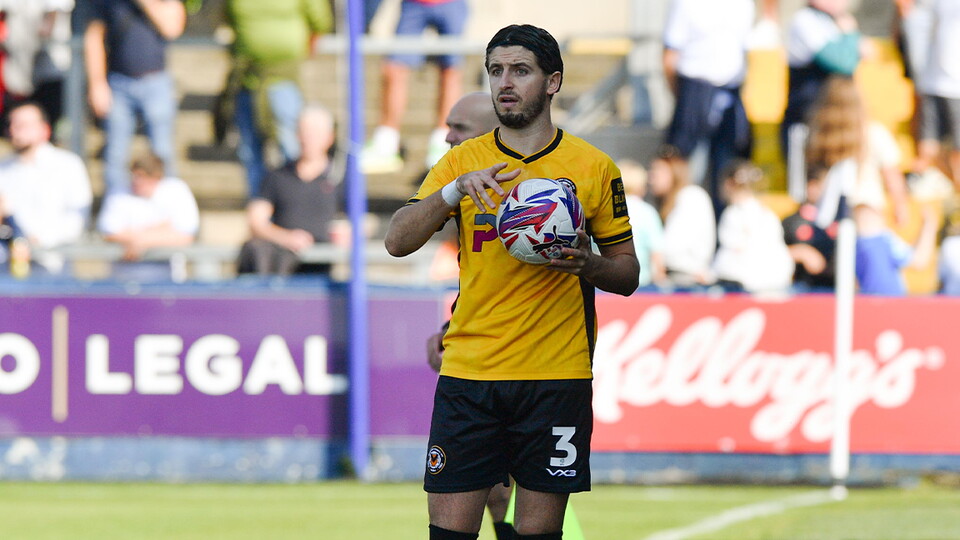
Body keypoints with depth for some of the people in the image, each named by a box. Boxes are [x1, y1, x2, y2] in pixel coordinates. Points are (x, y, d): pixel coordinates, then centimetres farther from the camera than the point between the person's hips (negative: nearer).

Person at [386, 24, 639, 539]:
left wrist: (588, 265, -14)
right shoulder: (462, 160, 7)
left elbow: (627, 272, 9)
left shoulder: (594, 168, 4)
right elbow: (398, 241, -3)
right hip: (468, 373, 1)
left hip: (556, 378, -1)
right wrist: (456, 189, -19)